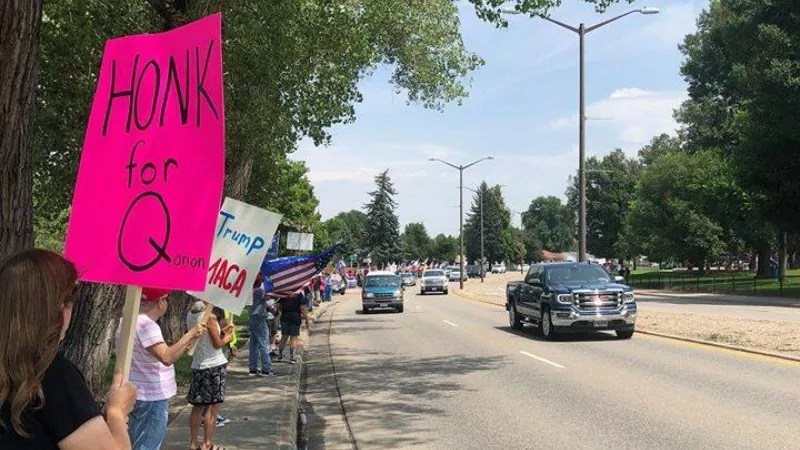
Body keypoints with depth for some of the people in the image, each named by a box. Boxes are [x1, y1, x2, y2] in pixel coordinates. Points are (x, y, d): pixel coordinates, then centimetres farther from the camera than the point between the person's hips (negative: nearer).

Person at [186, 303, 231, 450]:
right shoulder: (210, 317, -17)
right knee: (212, 408, 3)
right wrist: (227, 338, 7)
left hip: (197, 365, 7)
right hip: (214, 365, -7)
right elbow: (217, 343, -12)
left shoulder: (191, 314, 5)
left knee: (198, 406, 15)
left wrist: (222, 331, 12)